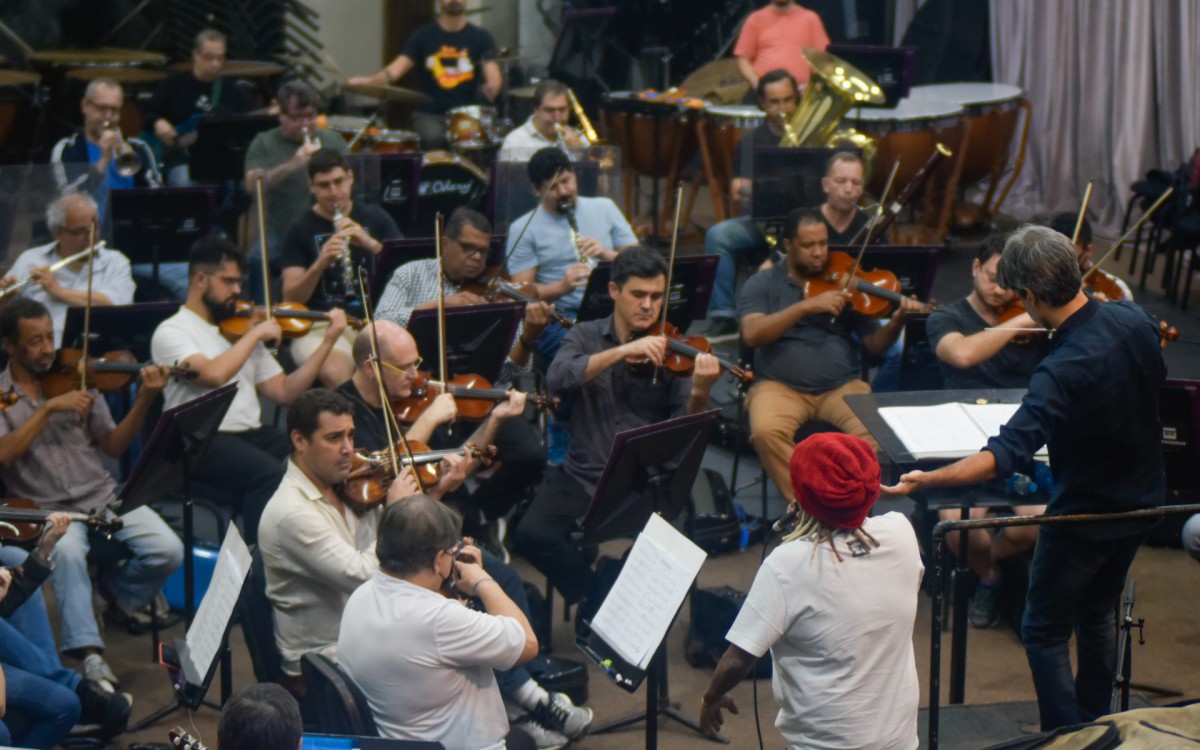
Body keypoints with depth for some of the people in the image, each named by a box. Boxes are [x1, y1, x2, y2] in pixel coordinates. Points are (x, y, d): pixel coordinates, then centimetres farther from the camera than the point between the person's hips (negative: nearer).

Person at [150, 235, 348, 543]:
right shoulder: (171, 331, 1)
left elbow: (283, 392, 13)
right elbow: (213, 374, -19)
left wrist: (328, 341, 8)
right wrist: (255, 334, -7)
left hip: (251, 434, 6)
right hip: (201, 441, -6)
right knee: (269, 471, -34)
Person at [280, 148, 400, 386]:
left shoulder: (375, 218, 14)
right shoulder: (300, 231, 6)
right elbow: (291, 299, -2)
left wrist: (371, 244, -13)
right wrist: (320, 263, -19)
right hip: (321, 326, -2)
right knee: (336, 373, -37)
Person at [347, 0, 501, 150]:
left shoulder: (481, 38, 8)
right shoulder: (423, 36, 6)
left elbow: (493, 77, -3)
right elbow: (396, 69, -3)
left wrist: (491, 88, -28)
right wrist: (369, 81, -24)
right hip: (429, 114, -1)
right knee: (433, 138, -31)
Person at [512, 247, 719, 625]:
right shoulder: (586, 336, 8)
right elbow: (557, 380, -14)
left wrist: (700, 392, -26)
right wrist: (624, 350, -24)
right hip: (584, 475, 1)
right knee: (531, 534, -23)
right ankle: (598, 598, -1)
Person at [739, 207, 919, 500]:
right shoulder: (762, 285, 5)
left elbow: (875, 344, 6)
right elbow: (751, 334, -13)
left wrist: (897, 320, -16)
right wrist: (806, 306, -21)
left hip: (842, 386, 1)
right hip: (780, 387, -1)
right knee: (766, 430, -33)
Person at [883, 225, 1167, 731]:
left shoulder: (1063, 371, -35)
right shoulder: (1134, 320, -12)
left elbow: (1005, 455, -42)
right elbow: (1156, 377, 9)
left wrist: (925, 480, -45)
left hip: (1085, 518, -8)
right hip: (1141, 500, 8)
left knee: (1044, 631, 10)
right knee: (1097, 613, 27)